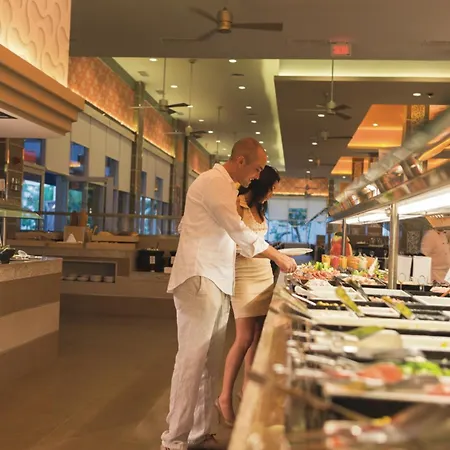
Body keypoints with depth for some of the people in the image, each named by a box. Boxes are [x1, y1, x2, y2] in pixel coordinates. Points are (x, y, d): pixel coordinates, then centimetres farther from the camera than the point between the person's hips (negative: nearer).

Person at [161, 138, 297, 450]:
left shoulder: (226, 187, 20)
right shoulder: (213, 182, -11)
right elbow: (238, 230, -14)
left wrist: (269, 256, 13)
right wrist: (277, 256, -7)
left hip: (217, 281, 10)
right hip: (200, 279, -10)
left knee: (209, 362, 9)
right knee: (193, 359, -8)